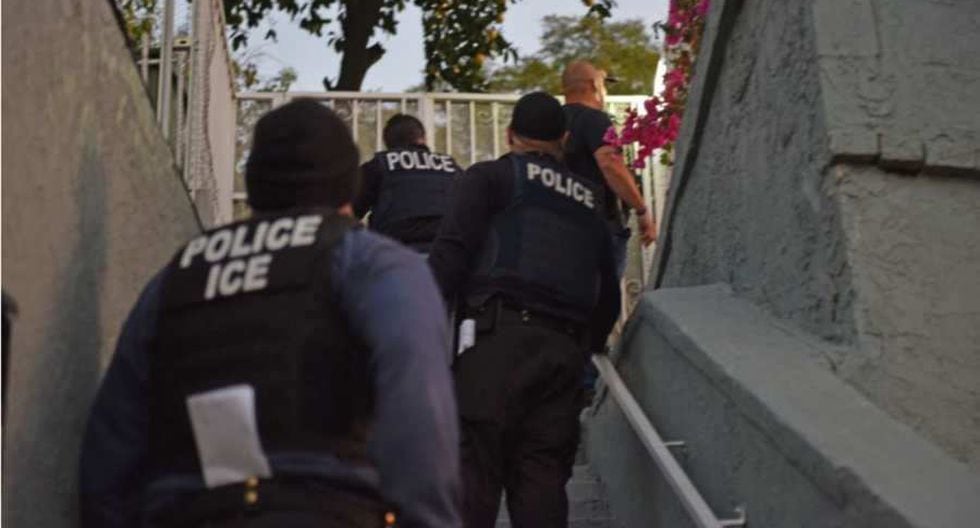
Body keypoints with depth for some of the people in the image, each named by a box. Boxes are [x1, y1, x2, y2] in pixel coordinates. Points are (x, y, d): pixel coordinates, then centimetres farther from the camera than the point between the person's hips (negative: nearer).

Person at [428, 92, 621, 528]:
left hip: (499, 334, -5)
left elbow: (451, 252, -4)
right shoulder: (588, 201, 28)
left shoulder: (489, 177, 11)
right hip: (566, 349, 5)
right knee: (542, 474, 4)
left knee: (473, 464, -10)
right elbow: (608, 294, 29)